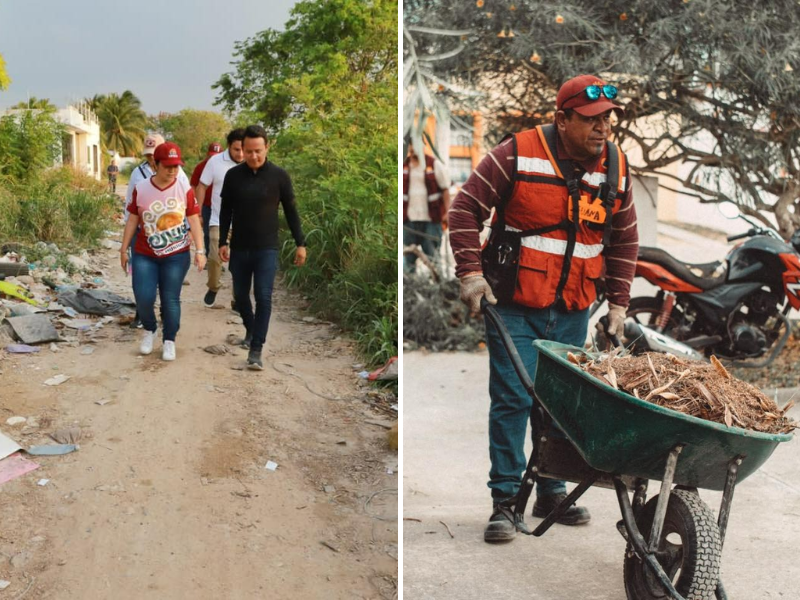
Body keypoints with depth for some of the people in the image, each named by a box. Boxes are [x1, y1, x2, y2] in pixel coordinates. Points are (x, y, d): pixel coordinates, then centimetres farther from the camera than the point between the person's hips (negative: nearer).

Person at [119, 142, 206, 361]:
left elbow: (194, 221, -3)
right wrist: (124, 249, 7)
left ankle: (169, 341, 17)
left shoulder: (185, 189, -7)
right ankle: (149, 330, 23)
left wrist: (200, 250, -9)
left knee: (170, 299, 2)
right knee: (143, 297, -6)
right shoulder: (141, 189, -4)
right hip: (145, 255, 1)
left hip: (176, 255, -1)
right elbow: (132, 220, 4)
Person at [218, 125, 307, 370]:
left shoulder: (279, 176, -5)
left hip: (267, 249, -3)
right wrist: (223, 242, 1)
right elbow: (225, 211, 6)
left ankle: (256, 350, -8)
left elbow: (291, 211, 1)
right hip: (239, 249, 3)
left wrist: (300, 243, 1)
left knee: (263, 297, -11)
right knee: (240, 295, 13)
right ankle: (250, 329, 41)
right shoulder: (233, 175, -1)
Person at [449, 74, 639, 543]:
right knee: (513, 400, -6)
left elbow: (625, 240, 16)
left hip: (573, 311, 5)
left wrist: (619, 302, 11)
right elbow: (466, 209, -6)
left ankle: (552, 492, 26)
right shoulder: (518, 154, -10)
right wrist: (471, 273, -12)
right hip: (514, 305, -4)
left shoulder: (615, 168, 5)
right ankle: (506, 500, 4)